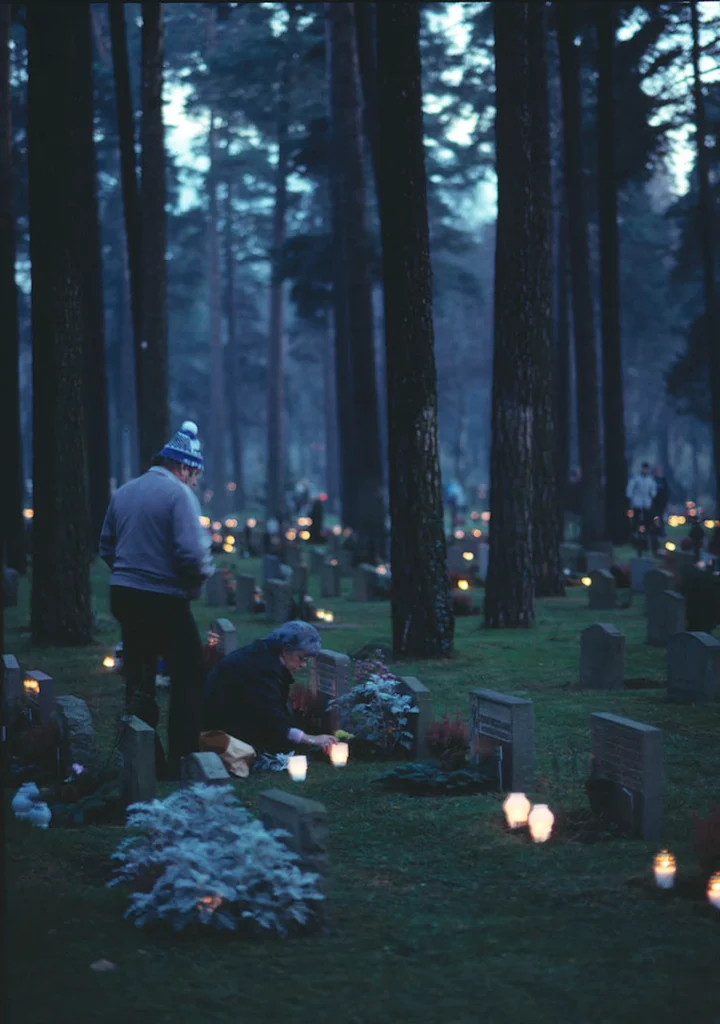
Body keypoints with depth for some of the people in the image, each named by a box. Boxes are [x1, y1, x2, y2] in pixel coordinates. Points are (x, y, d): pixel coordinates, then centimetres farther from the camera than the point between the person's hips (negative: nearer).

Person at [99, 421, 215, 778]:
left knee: (138, 679, 14)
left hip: (124, 597, 7)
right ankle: (182, 759, 0)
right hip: (164, 600, -7)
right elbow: (191, 554, -20)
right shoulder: (179, 494, -12)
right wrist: (202, 575, -1)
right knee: (188, 677, 3)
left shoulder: (124, 493, 9)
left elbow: (106, 547, 13)